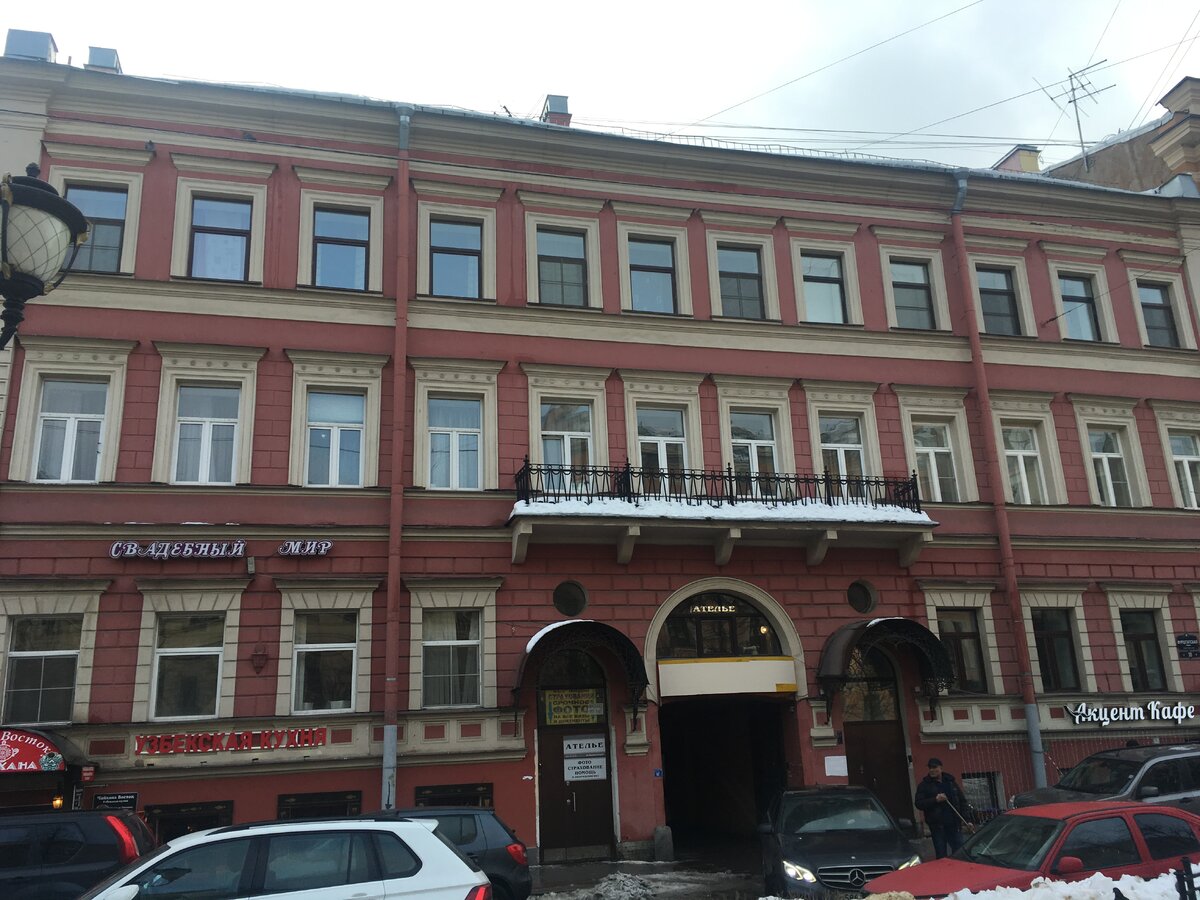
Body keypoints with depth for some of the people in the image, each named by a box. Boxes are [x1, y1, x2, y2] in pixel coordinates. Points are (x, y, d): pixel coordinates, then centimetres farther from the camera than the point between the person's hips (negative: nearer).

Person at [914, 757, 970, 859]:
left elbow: (962, 800, 15)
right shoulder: (924, 785, 2)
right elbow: (918, 803, -6)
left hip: (954, 824, 3)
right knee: (941, 855, 0)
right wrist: (935, 800, -18)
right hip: (937, 825, -3)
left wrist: (964, 818, 3)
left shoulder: (950, 781, 12)